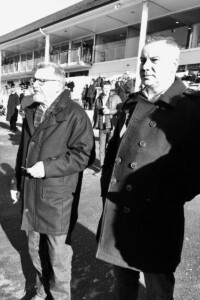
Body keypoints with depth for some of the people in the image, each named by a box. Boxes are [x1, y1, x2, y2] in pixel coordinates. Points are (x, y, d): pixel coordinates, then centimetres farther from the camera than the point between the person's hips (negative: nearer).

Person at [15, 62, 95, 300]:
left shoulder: (74, 114, -12)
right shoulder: (31, 112, 11)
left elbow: (84, 154, -19)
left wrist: (48, 167, -22)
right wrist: (19, 182, 19)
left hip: (58, 197, -7)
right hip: (31, 194, 7)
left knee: (58, 253, 9)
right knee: (35, 249, 21)